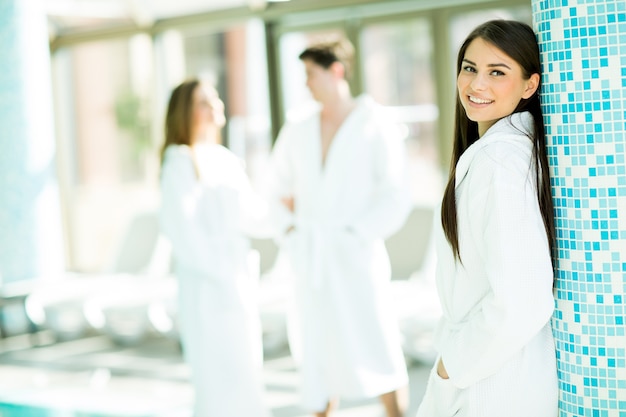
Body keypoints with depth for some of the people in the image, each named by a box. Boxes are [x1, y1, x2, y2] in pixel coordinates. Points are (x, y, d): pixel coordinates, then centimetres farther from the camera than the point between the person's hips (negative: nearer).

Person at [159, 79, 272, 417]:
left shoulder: (227, 159, 13)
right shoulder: (181, 161, -10)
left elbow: (255, 217, 9)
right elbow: (180, 228, -17)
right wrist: (220, 270, -16)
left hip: (239, 284, 8)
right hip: (206, 288, -7)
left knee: (243, 382, 12)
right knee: (219, 380, -4)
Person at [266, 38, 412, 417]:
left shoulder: (375, 129, -4)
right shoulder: (297, 132, 9)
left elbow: (395, 198, -8)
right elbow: (281, 189, 20)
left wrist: (358, 234, -12)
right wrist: (288, 232, 8)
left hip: (355, 257, -4)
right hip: (309, 261, 5)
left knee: (377, 351, -3)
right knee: (317, 356, 10)